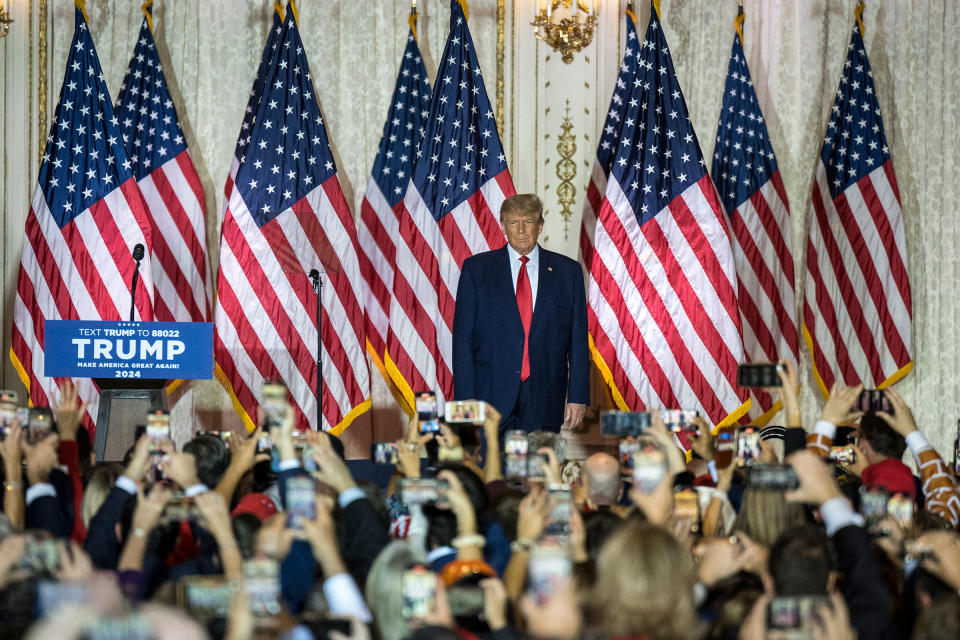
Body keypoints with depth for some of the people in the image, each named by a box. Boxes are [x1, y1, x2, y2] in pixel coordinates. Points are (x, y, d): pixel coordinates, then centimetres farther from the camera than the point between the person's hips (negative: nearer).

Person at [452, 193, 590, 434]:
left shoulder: (567, 271, 10)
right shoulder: (476, 268, 7)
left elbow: (578, 339, 8)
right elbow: (463, 336, 3)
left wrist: (578, 397, 1)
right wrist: (466, 397, -5)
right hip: (492, 394, -1)